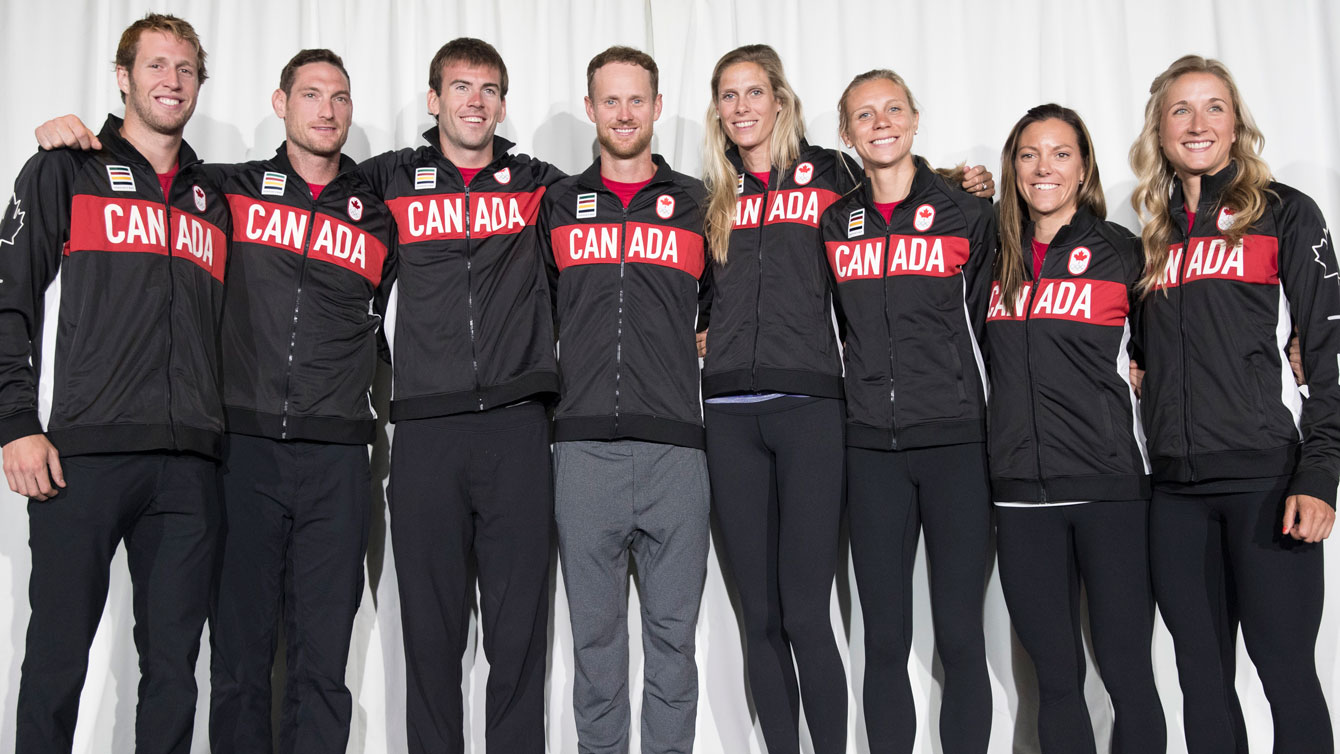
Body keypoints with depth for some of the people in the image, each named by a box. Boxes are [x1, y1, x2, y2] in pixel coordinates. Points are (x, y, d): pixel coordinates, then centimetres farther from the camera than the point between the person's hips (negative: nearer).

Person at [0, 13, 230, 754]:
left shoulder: (213, 199, 20)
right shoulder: (64, 172, 8)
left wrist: (219, 433, 13)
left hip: (189, 468, 4)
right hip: (82, 455, -3)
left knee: (174, 664, 6)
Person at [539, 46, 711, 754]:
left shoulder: (697, 203, 11)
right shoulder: (558, 204, 13)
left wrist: (700, 346, 8)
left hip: (674, 446, 0)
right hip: (583, 445, 1)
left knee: (673, 629, 5)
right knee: (595, 630, 7)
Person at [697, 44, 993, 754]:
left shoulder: (832, 173, 9)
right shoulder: (713, 195, 17)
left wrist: (967, 192, 4)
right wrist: (690, 332, 10)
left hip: (809, 404, -3)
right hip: (729, 410, 3)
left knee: (805, 614, -8)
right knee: (760, 617, 6)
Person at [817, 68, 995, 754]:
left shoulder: (967, 215, 2)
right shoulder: (833, 225, 10)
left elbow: (985, 321, 7)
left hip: (956, 440, -2)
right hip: (871, 446, 3)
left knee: (960, 638, 0)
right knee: (884, 641, 6)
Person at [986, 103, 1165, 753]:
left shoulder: (1119, 250, 4)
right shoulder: (995, 258, 11)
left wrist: (1133, 376, -3)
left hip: (1110, 484, -2)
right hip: (1021, 488, 3)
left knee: (1126, 671, 2)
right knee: (1055, 675, 9)